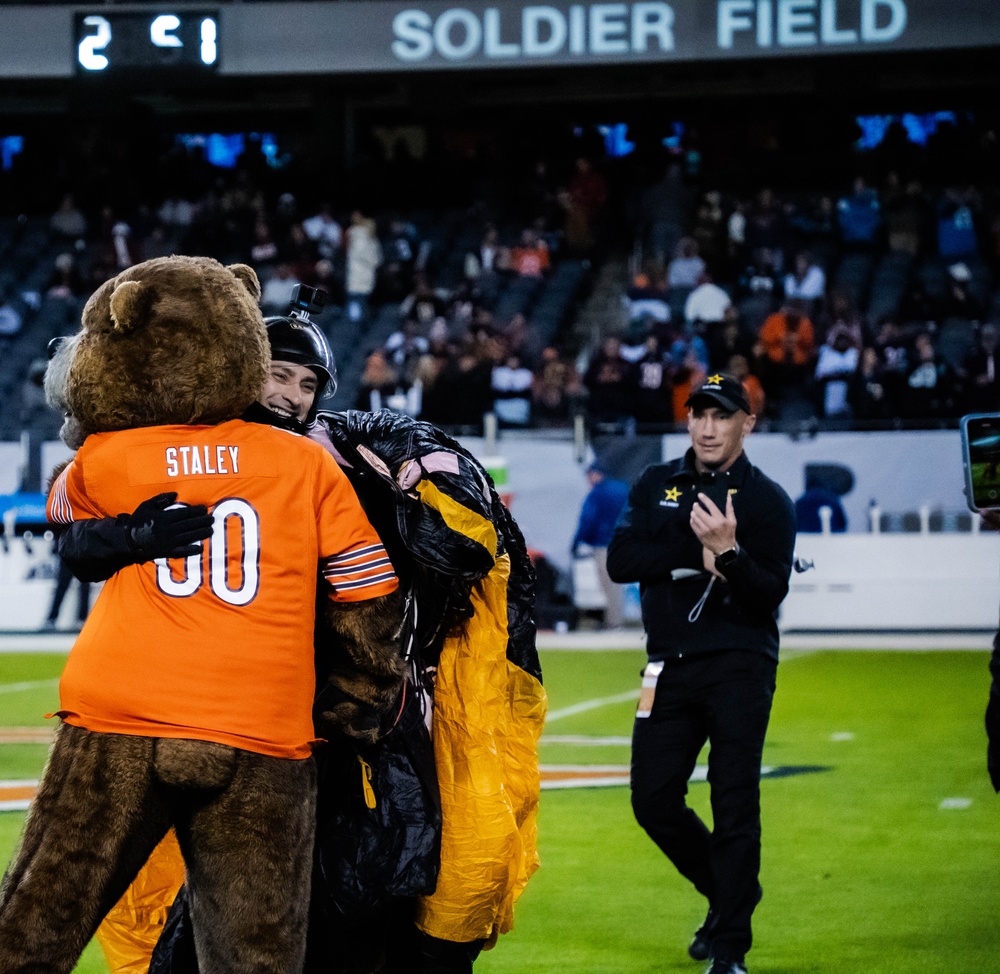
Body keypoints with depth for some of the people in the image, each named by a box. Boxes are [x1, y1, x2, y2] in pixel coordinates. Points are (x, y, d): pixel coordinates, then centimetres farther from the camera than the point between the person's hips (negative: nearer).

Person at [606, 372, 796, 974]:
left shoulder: (767, 501, 0)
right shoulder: (656, 486, 11)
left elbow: (770, 595, -10)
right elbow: (620, 561, -2)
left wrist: (729, 552, -26)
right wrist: (693, 552, -13)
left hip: (740, 670, -4)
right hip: (670, 669, 4)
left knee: (735, 806, -8)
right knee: (653, 800, 5)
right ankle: (730, 892, 29)